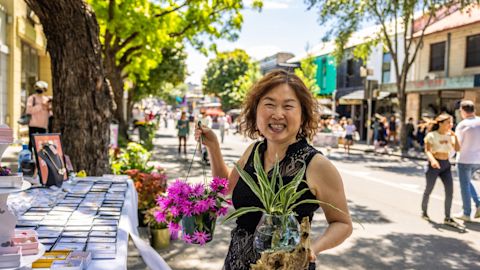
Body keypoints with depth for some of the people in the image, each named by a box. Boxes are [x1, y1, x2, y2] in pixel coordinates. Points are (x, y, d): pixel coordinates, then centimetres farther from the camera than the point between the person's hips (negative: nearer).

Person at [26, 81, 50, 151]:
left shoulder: (46, 99, 15)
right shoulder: (31, 98, 0)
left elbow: (48, 114, 18)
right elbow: (29, 110, -14)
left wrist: (49, 109, -3)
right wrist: (41, 106, -17)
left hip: (43, 125, 5)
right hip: (33, 124, -5)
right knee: (32, 142, -3)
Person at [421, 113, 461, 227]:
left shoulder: (449, 135, 7)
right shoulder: (431, 135, -7)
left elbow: (457, 149, -1)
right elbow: (427, 150, -16)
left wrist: (455, 136, -10)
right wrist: (432, 160, -34)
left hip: (446, 165, 4)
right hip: (434, 165, -4)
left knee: (450, 191, -5)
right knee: (429, 190, 6)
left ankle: (447, 218, 2)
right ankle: (424, 211, 28)